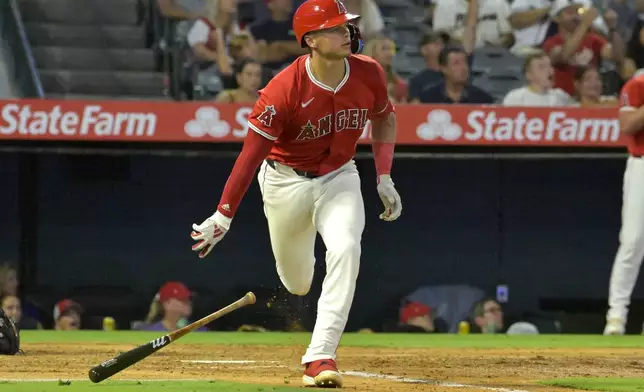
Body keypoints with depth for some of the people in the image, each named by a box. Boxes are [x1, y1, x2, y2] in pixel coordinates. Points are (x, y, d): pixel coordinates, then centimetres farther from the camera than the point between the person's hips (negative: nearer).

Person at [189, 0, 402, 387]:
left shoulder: (369, 74, -13)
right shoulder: (284, 90, -26)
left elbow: (384, 117, 9)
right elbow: (252, 152, -25)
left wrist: (384, 177, 0)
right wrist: (223, 216, -29)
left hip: (339, 178, 2)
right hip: (286, 180, -2)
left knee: (345, 250, -26)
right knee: (297, 282, 10)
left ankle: (321, 356, -27)